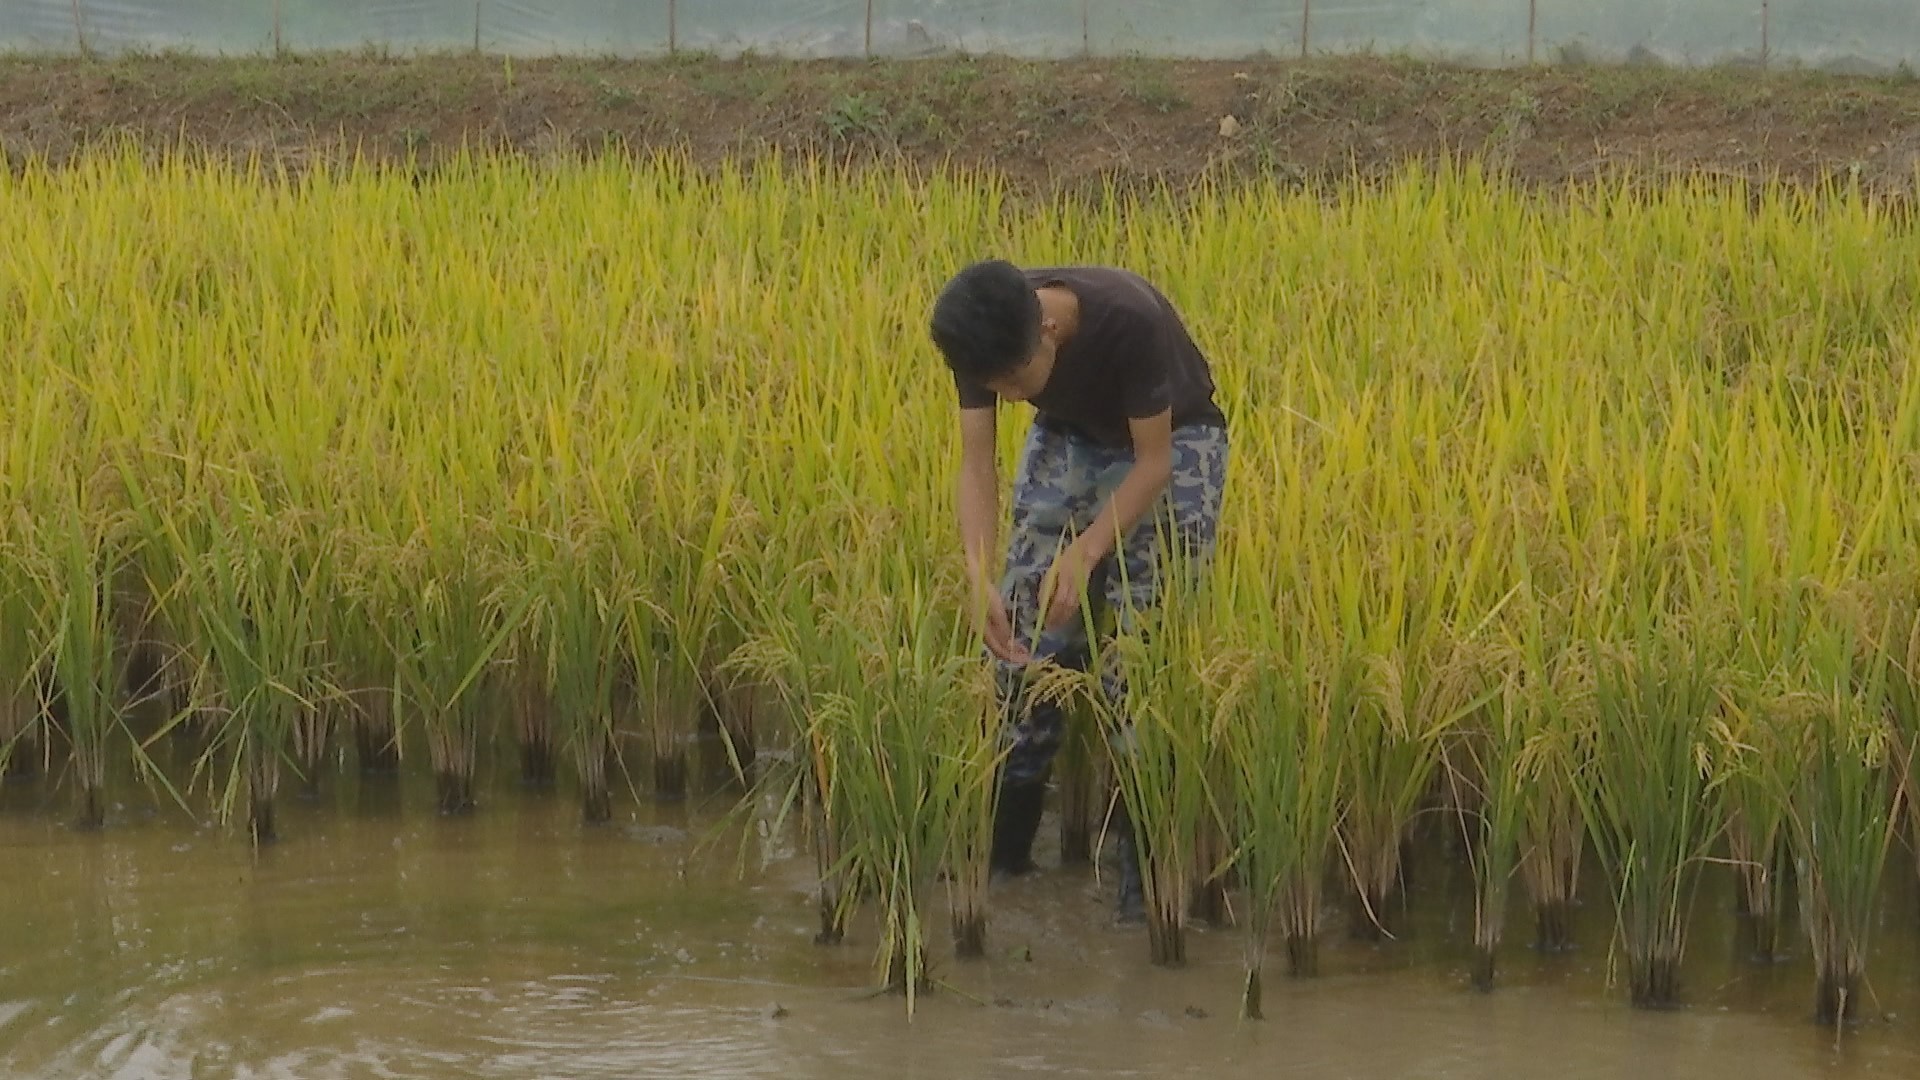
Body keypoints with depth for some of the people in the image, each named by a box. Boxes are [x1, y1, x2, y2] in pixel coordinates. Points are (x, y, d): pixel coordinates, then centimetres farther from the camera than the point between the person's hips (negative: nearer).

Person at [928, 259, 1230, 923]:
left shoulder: (1129, 320, -37)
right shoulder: (984, 341, -24)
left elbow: (1153, 462, -29)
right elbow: (976, 464, -20)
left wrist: (1086, 552, -38)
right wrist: (979, 576, -35)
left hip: (1170, 445, -5)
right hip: (1069, 439, 5)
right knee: (1024, 637, -2)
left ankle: (1146, 870, -5)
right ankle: (1003, 847, 10)